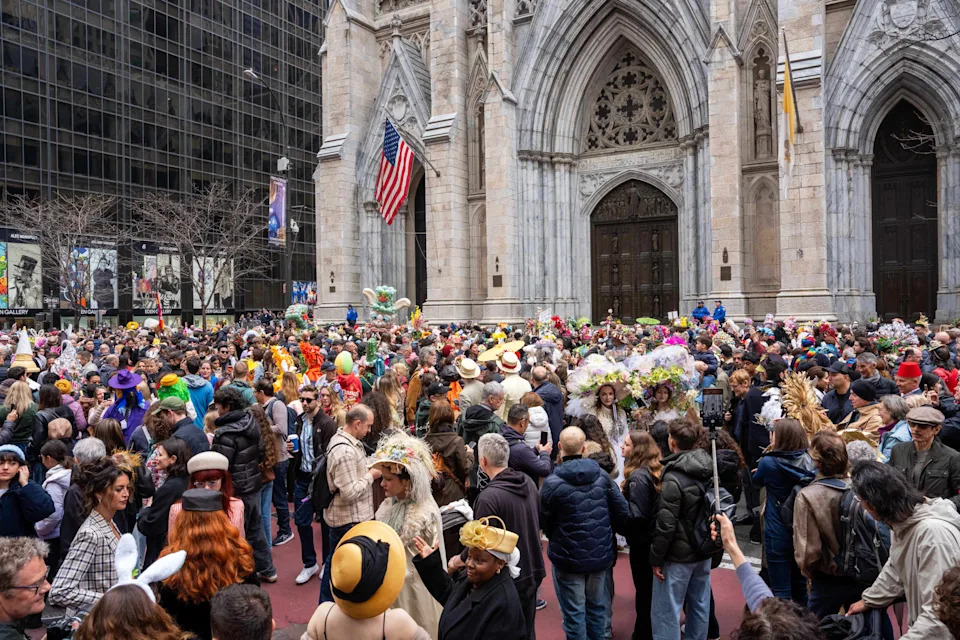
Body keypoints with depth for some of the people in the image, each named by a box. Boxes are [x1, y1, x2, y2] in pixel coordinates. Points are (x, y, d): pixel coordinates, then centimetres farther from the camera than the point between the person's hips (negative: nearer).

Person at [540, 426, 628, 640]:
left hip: (568, 557, -4)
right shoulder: (602, 475, -6)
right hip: (601, 554, 4)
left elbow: (543, 522, -9)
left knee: (574, 613, 10)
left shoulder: (552, 483, -19)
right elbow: (622, 511, -2)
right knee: (597, 607, 21)